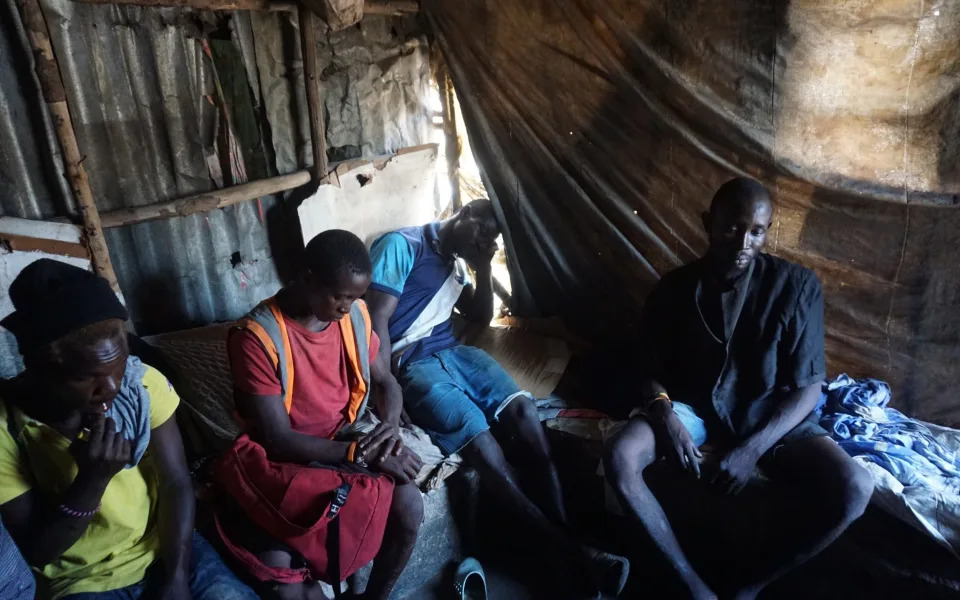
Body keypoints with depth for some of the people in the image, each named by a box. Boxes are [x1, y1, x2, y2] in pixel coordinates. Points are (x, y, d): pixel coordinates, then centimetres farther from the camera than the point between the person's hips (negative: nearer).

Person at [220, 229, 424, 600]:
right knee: (278, 567, -26)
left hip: (344, 442, 4)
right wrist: (365, 453, -25)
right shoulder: (256, 337, -22)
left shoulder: (354, 313, -6)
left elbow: (384, 380, 7)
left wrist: (390, 427, -15)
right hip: (284, 460, -4)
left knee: (409, 505, -20)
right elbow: (279, 440, -21)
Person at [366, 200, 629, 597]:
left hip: (451, 352, 8)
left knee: (521, 406, -18)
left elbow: (481, 318, 21)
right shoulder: (401, 247, -6)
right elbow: (377, 321, -13)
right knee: (475, 433, -27)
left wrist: (483, 267, 8)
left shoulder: (456, 263, 20)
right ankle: (568, 548, -22)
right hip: (408, 362, -7)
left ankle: (567, 532, -21)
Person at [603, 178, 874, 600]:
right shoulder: (673, 289, -8)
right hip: (693, 405, 0)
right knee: (619, 459, -28)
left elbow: (807, 387, -10)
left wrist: (753, 448, -22)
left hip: (769, 414, 0)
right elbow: (650, 372, -2)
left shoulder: (797, 286, -11)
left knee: (854, 490, -26)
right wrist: (664, 413, -25)